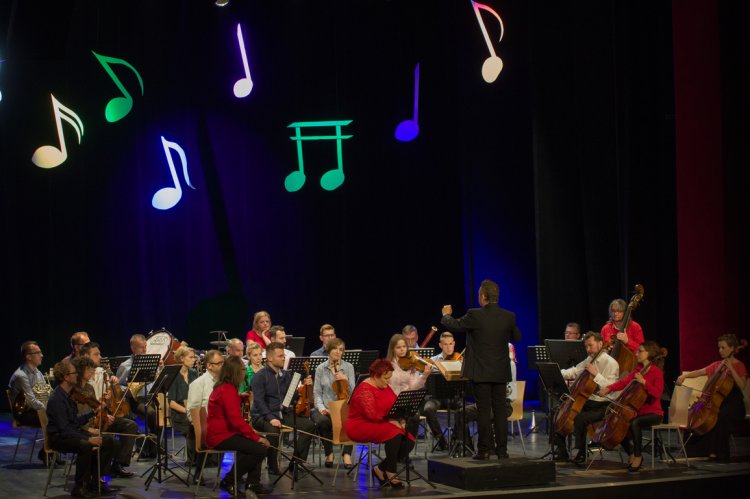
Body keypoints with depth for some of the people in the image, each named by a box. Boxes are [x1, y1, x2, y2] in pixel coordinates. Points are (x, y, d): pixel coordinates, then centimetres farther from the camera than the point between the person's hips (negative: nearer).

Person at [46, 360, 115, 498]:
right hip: (58, 438, -9)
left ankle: (96, 482, 4)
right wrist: (88, 438, -30)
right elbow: (64, 429, -26)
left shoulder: (68, 394, 10)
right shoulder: (56, 398, -20)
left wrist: (93, 412, 5)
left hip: (72, 432, 9)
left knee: (107, 442, -3)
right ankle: (79, 488, -22)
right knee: (86, 446, -35)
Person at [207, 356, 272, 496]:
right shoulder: (228, 390, -19)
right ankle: (229, 481, -7)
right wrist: (256, 437, -19)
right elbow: (236, 420, -24)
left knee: (255, 444, 16)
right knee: (260, 449, -18)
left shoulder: (223, 387, 14)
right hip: (221, 436, -11)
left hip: (221, 432, 11)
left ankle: (253, 483, 12)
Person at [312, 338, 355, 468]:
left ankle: (347, 453, -19)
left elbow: (352, 392, 3)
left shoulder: (348, 367, 6)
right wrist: (321, 408, -14)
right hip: (326, 407, 0)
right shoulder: (320, 368, 6)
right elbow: (317, 393, 3)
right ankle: (329, 452, -9)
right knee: (322, 421, -34)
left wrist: (346, 380, -15)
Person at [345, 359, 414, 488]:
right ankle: (390, 474, -19)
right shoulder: (365, 389, -17)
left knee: (409, 441, -14)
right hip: (362, 427, -8)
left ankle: (380, 469, -2)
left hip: (382, 425, 9)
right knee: (394, 433, -32)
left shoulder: (385, 387, 11)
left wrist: (401, 420, -10)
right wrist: (391, 420, -21)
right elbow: (372, 415, -25)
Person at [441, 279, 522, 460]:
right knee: (500, 410, 9)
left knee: (484, 411, 1)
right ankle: (502, 449, 10)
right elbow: (517, 337, 14)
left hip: (481, 372, -3)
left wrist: (446, 315, 19)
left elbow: (453, 326, -1)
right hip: (500, 372, 3)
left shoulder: (475, 315, -15)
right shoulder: (509, 317, -3)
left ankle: (484, 450, 4)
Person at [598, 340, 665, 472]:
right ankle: (631, 454, 14)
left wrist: (643, 381, -30)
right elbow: (624, 382, -1)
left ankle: (637, 456, -18)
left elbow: (657, 393, -23)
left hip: (653, 413, -7)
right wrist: (608, 388, -15)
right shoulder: (637, 370, 11)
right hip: (637, 411, 8)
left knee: (635, 423, -34)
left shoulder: (657, 372, -9)